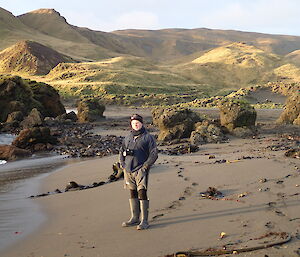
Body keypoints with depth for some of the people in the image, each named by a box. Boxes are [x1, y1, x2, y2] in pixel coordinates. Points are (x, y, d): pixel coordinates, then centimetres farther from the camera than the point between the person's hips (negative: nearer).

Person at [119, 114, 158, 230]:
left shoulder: (148, 137, -1)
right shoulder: (128, 138, 15)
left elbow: (154, 154, -6)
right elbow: (121, 151, 24)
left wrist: (145, 166, -13)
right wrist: (122, 164, 10)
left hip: (140, 170, -5)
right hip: (128, 170, 6)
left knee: (142, 193, -10)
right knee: (133, 194, 10)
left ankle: (144, 221, -8)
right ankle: (134, 218, 19)